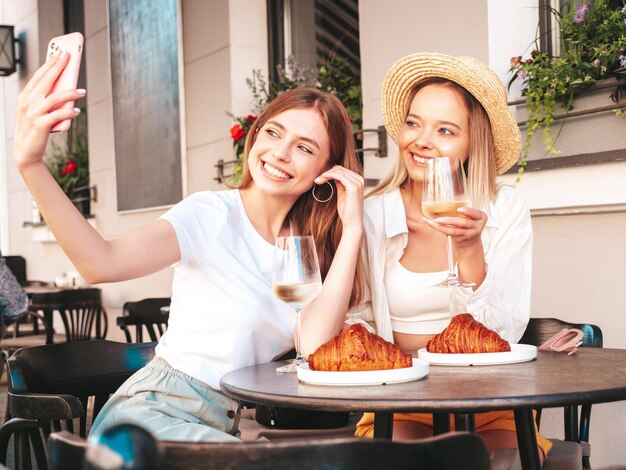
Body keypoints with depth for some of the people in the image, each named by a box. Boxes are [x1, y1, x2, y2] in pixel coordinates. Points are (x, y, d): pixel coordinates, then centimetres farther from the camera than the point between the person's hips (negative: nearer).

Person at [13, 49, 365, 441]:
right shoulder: (213, 214, -10)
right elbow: (102, 263, -28)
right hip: (154, 409, -6)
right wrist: (30, 163, -40)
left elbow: (315, 346, -12)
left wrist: (352, 230, -12)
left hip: (227, 425, 7)